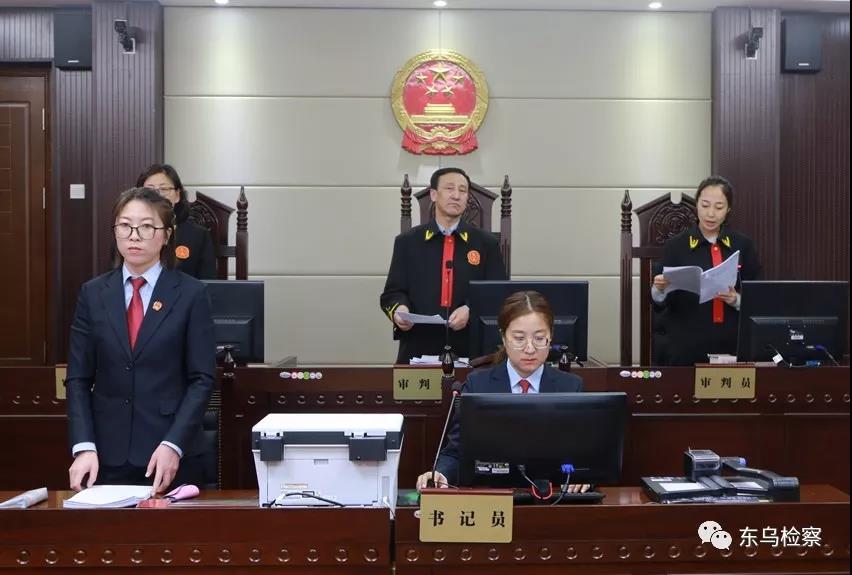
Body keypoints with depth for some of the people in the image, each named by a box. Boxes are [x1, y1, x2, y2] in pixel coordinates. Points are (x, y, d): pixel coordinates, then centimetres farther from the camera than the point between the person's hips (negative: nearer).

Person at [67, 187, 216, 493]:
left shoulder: (191, 293, -2)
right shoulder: (93, 293, 6)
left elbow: (202, 378, -5)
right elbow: (78, 378, 3)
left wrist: (173, 444, -14)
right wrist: (84, 447, -8)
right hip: (107, 454, 2)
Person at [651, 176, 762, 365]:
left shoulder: (743, 245, 3)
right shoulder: (676, 245, -3)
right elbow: (660, 304, -4)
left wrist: (736, 300, -15)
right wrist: (659, 289, -24)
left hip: (730, 344, 2)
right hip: (684, 346, -1)